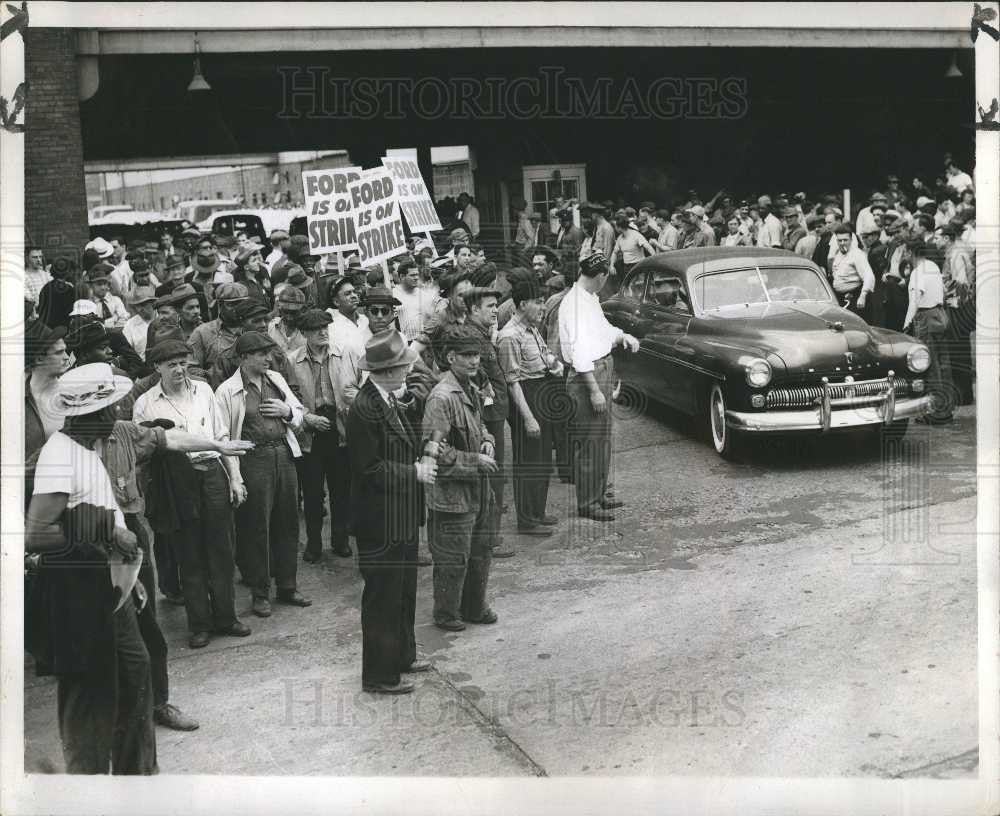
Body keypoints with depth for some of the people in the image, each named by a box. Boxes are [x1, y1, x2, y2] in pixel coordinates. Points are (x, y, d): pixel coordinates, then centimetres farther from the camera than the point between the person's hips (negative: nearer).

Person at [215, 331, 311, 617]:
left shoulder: (276, 379, 11)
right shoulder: (227, 392, -8)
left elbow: (299, 416, 20)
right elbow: (222, 438, -10)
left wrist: (287, 411, -3)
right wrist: (234, 479, -14)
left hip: (284, 454, 6)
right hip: (254, 461, -6)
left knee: (288, 523, 12)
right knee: (257, 528, 2)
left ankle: (287, 587, 26)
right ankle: (260, 593, 16)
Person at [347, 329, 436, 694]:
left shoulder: (391, 401, 7)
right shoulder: (365, 409, -23)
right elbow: (370, 468, -23)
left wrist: (423, 459, -1)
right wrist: (414, 472, -17)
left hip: (401, 517, 10)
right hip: (380, 522, -10)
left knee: (404, 589, 22)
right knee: (383, 596, 2)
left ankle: (403, 655, 38)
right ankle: (379, 674, 15)